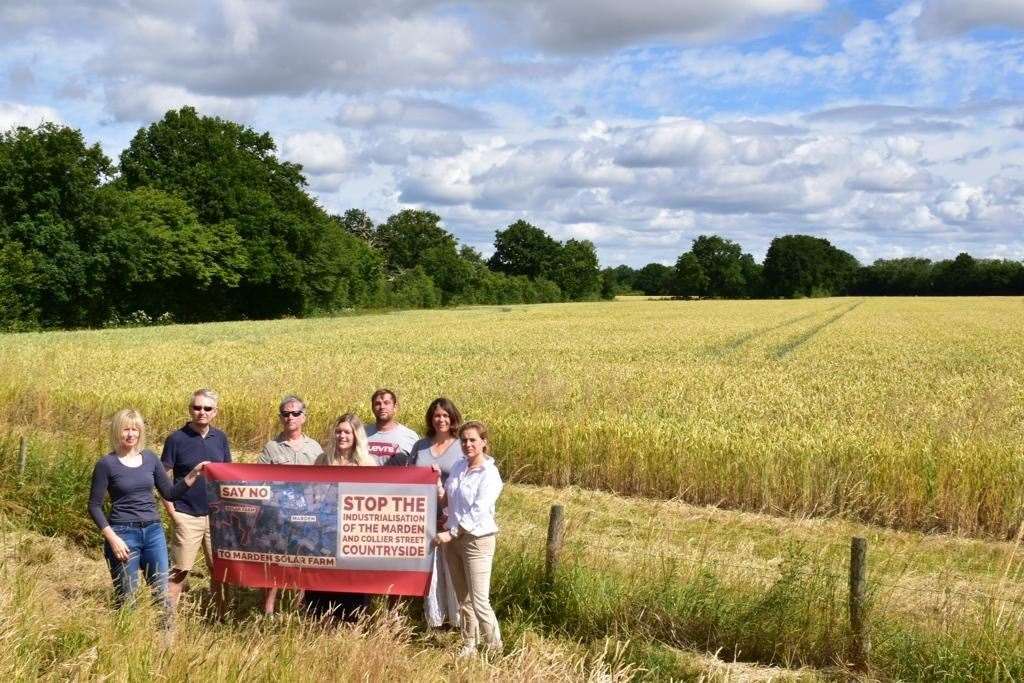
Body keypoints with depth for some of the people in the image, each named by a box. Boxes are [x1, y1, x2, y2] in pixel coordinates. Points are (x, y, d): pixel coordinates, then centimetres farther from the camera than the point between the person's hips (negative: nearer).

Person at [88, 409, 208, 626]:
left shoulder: (150, 458, 6)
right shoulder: (106, 464, -6)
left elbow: (170, 493, 12)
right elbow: (95, 506, -4)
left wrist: (193, 474, -2)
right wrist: (112, 538, -13)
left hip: (153, 531, 4)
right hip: (123, 533, -4)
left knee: (162, 592, 6)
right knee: (126, 596, 3)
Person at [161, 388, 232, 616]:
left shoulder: (220, 438, 6)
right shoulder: (176, 439, -6)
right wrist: (172, 512, -9)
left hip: (217, 515, 4)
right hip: (187, 516, -4)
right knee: (178, 571, -1)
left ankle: (221, 617, 21)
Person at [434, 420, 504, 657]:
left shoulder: (489, 474, -13)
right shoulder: (458, 466, 8)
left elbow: (478, 513, -18)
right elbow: (445, 499, 14)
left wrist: (451, 533, -17)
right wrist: (436, 481, -4)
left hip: (477, 541, -7)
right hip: (453, 538, 7)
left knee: (479, 602, -7)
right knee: (463, 599, 15)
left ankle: (495, 650, 4)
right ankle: (468, 645, 25)